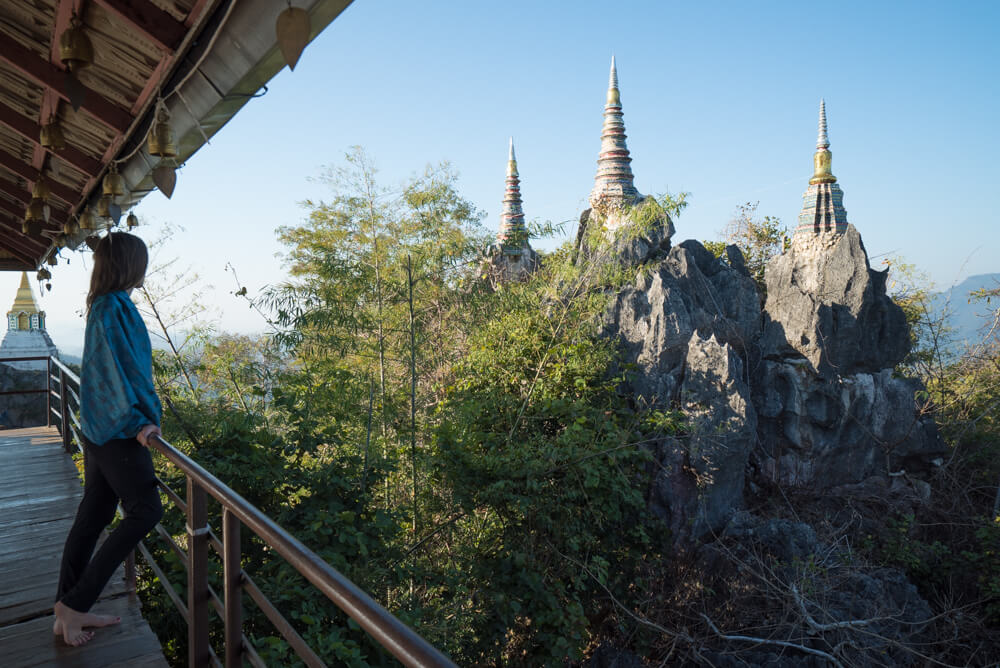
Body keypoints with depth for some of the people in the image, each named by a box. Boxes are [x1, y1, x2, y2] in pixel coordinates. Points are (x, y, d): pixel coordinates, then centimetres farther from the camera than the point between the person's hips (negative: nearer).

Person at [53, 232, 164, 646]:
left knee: (93, 517, 13)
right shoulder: (114, 307, -16)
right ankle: (73, 605, 2)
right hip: (117, 431, -10)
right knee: (145, 512, -4)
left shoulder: (106, 305, 14)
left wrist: (139, 417, 24)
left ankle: (68, 612, 22)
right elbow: (117, 368, -21)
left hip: (100, 429, 10)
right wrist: (138, 422, -20)